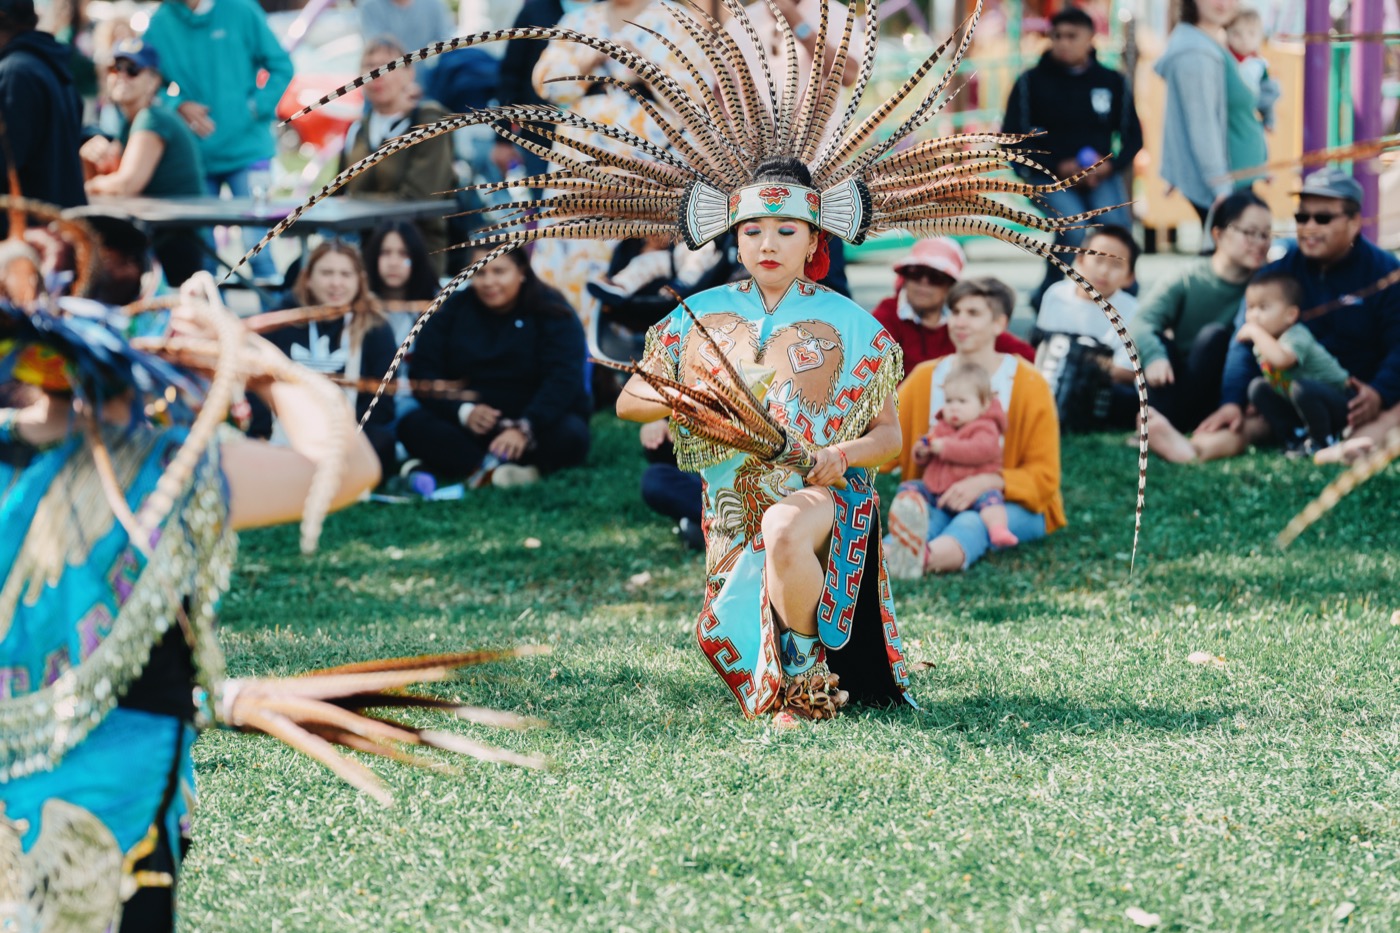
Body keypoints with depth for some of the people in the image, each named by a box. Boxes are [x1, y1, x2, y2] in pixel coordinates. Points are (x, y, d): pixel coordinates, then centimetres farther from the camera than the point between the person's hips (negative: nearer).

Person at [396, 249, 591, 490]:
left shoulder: (552, 314, -6)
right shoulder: (454, 311, 4)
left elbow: (562, 380, -18)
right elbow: (425, 373, -3)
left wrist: (523, 429, -34)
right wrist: (463, 411, -22)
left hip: (536, 424, -2)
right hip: (470, 428, 2)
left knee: (571, 435, -34)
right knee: (413, 425, -25)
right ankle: (500, 471, -44)